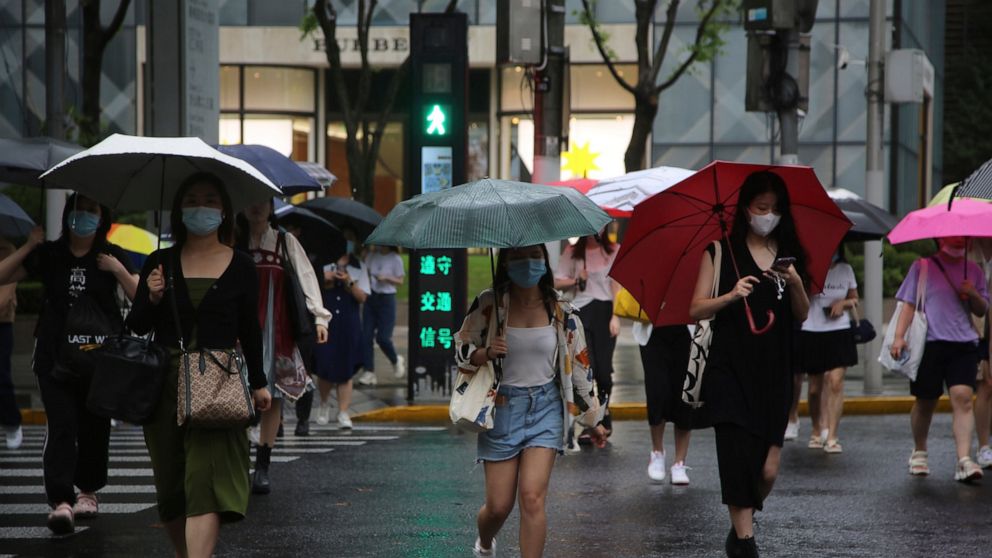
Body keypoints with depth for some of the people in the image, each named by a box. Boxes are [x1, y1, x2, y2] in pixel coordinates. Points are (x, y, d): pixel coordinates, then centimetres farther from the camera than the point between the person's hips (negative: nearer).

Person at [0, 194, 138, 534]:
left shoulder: (111, 256, 5)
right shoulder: (49, 255, 6)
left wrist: (119, 271, -15)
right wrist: (28, 248, -7)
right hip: (56, 356, -1)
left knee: (95, 426, 8)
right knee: (61, 426, -11)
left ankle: (88, 492, 27)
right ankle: (61, 502, -19)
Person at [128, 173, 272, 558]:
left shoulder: (240, 267, 4)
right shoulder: (160, 263, 5)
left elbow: (249, 329, 12)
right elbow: (136, 327, 6)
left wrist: (258, 382, 13)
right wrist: (152, 298, -12)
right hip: (164, 381, 2)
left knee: (206, 477, -15)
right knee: (170, 483, 9)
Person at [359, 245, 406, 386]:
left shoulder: (395, 259, -7)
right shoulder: (372, 256, 5)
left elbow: (400, 281, -4)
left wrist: (386, 278, -19)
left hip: (387, 299, -4)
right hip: (371, 298, 4)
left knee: (383, 338, -7)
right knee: (366, 336, -3)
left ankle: (396, 361, 23)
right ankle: (369, 372, 1)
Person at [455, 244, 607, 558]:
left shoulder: (561, 312, -1)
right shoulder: (488, 304, -5)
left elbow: (578, 366, 7)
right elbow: (460, 350, 3)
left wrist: (592, 420, 13)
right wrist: (486, 353, -19)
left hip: (546, 406, 0)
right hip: (502, 407, 0)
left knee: (532, 497, -15)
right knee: (498, 505, 4)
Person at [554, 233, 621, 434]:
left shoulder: (613, 250, 6)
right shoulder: (572, 253, 10)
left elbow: (616, 285, 1)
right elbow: (557, 282, 11)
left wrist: (615, 317, -7)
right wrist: (576, 280, -8)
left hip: (605, 311, 0)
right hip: (581, 312, 0)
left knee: (604, 368, 1)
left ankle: (604, 414, 21)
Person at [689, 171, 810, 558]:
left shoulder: (788, 254, 12)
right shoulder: (720, 251, 3)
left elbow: (802, 315, 10)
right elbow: (696, 310, -1)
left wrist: (796, 284, -9)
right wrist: (731, 296, -18)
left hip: (774, 371, 3)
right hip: (730, 368, -3)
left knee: (767, 469, -2)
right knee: (737, 454, -12)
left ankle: (744, 522, 23)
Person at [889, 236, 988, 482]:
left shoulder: (973, 270, 14)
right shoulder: (922, 267, 6)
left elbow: (982, 311, 18)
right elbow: (909, 303, 3)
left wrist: (974, 295, -4)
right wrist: (899, 336, -8)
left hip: (963, 344, 1)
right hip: (929, 343, -1)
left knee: (963, 397, -15)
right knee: (925, 401, 7)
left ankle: (964, 460, -23)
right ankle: (919, 452, 30)